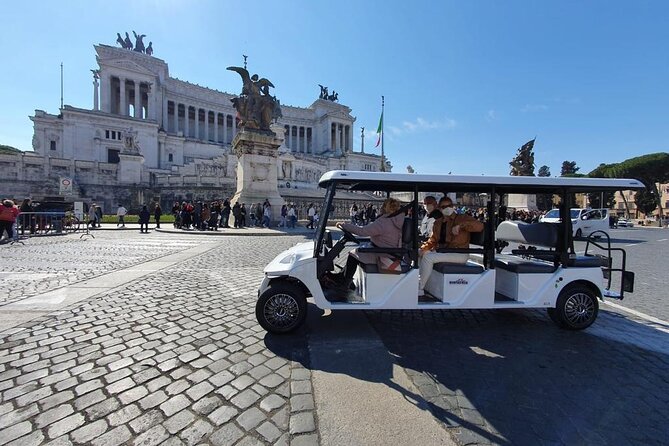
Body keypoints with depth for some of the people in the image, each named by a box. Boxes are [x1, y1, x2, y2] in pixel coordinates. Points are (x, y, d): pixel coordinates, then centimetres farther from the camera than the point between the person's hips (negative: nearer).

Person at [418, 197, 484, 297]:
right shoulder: (438, 223, 15)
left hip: (459, 254, -7)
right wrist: (424, 248, -4)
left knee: (428, 257, -25)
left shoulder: (462, 218, -2)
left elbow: (479, 226, -16)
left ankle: (420, 289, -16)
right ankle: (418, 281, 0)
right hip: (441, 251, 7)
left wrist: (460, 225, -30)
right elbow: (433, 239, 15)